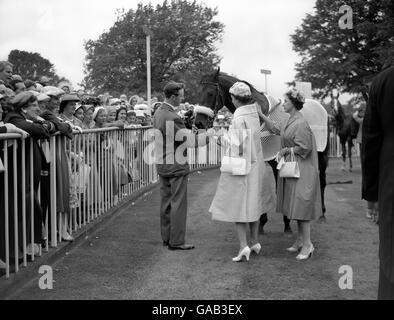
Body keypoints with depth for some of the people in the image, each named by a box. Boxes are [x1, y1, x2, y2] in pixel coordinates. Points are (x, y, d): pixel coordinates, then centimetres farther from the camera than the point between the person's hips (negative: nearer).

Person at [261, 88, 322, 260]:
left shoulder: (301, 124, -20)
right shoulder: (291, 121, 10)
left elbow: (304, 148, -22)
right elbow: (277, 130, 25)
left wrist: (285, 150, -12)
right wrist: (262, 116, 24)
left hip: (301, 170, -10)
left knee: (300, 205, -6)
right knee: (296, 205, 14)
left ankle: (307, 245, 1)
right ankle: (301, 240, 23)